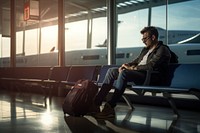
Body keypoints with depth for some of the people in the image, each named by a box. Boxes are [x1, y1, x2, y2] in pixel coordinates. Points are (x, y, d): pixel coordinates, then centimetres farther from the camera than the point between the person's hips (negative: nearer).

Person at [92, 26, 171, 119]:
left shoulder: (162, 50, -5)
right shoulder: (145, 49, 24)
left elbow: (151, 66, -18)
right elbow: (136, 61, 25)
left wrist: (132, 68, -13)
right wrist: (127, 65, 2)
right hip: (138, 73, 9)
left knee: (124, 73, -33)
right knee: (112, 71, -4)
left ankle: (110, 107, -35)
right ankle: (97, 102, -13)